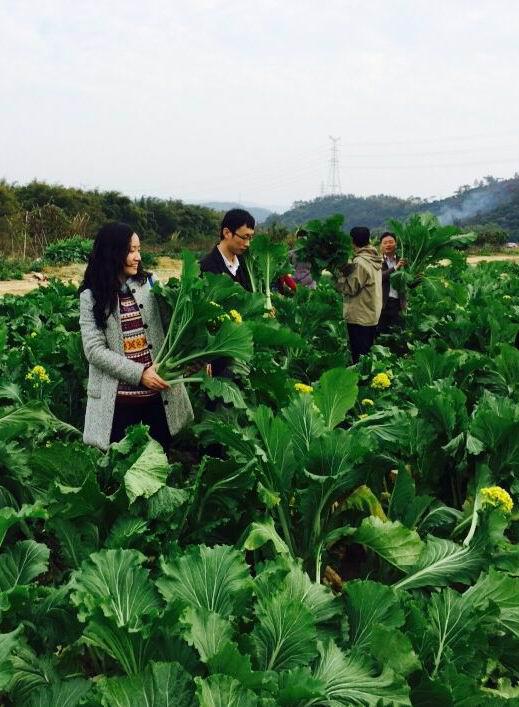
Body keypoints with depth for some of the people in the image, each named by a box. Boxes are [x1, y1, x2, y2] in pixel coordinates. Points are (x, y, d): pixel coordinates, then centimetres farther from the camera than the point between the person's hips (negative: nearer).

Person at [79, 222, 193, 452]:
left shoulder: (149, 284, 6)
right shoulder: (92, 296, -2)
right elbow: (94, 350, -8)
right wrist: (139, 373, -16)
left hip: (159, 393, 2)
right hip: (118, 399, -2)